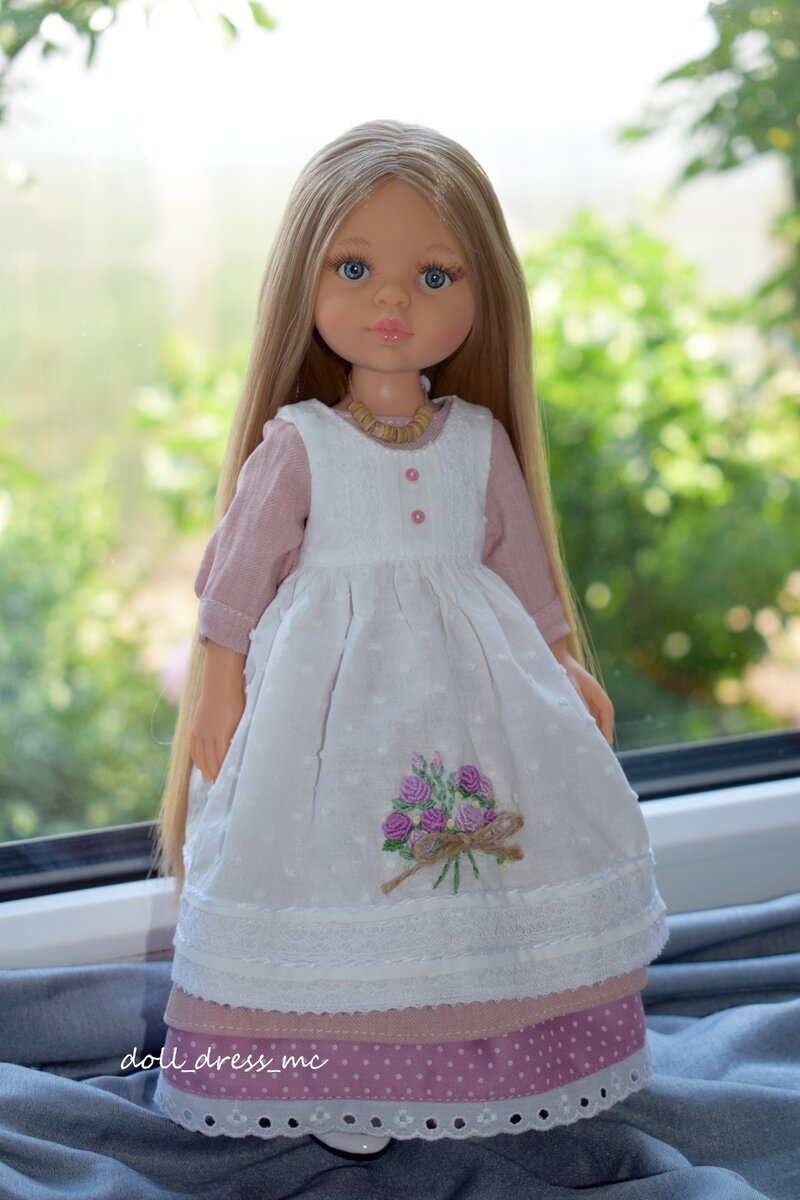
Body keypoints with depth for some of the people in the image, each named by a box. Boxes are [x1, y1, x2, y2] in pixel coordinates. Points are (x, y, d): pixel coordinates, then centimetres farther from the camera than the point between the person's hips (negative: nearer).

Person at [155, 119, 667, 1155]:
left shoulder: (481, 439, 7)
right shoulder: (297, 442, -3)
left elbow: (522, 558, 15)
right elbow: (241, 565, 0)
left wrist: (565, 669, 16)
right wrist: (219, 691, -3)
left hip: (473, 680, 3)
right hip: (332, 685, -3)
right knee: (336, 883, -5)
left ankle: (494, 1069, 20)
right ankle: (339, 1092, 10)